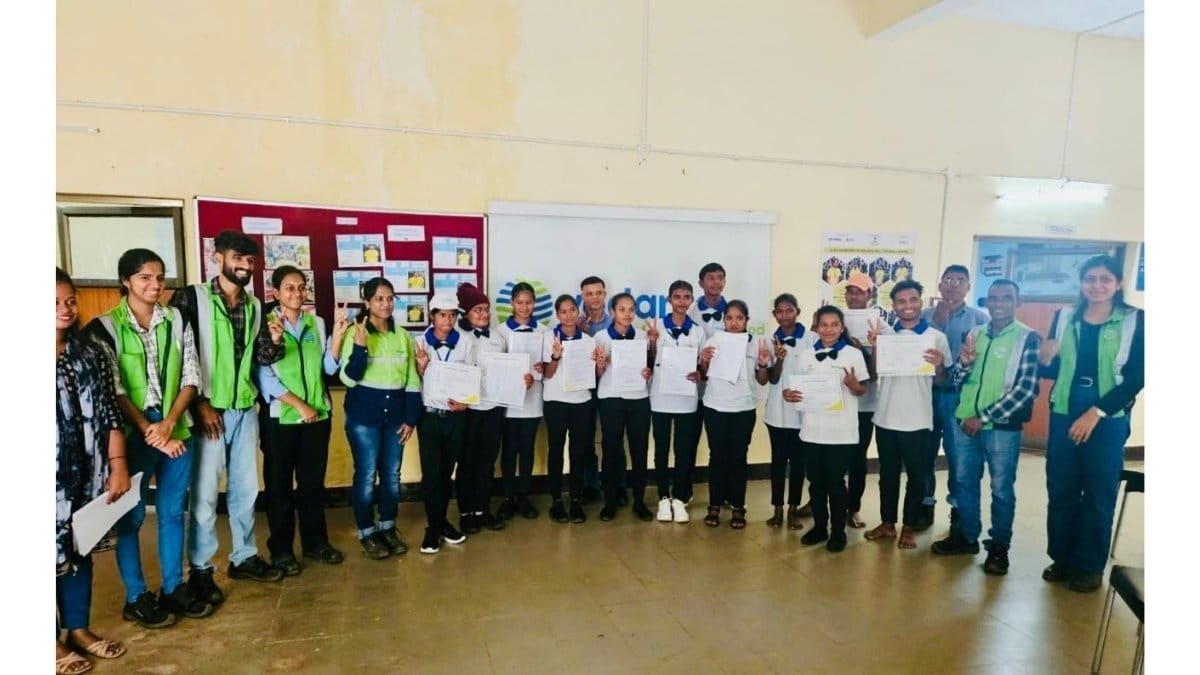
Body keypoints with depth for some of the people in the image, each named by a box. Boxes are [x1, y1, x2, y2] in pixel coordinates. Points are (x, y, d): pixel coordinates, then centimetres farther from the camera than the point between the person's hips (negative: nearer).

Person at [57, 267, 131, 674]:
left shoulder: (93, 352, 4)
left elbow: (110, 414, 3)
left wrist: (118, 467, -1)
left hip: (85, 474, 4)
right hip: (53, 477, -4)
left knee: (81, 548, 15)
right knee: (55, 550, 6)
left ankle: (79, 629, 32)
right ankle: (54, 641, 25)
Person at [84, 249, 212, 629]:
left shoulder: (177, 321, 4)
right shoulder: (105, 326, -5)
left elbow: (191, 378, 2)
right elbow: (112, 390, -10)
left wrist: (169, 423, -10)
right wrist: (149, 431, -15)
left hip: (177, 431, 3)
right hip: (133, 434, -3)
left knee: (172, 511, 12)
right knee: (131, 516, 7)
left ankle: (174, 588, 25)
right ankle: (136, 598, 21)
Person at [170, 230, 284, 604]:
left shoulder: (255, 306, 9)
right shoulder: (191, 297, -7)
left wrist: (274, 342, -11)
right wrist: (198, 403, -12)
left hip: (245, 411, 6)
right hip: (208, 410, -5)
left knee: (246, 489, 13)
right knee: (204, 494, 1)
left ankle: (243, 557, 27)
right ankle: (200, 570, 15)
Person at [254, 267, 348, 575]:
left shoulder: (316, 323, 8)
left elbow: (328, 368, 1)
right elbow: (264, 376, -11)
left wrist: (338, 335, -11)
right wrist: (299, 405, -13)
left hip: (318, 415, 4)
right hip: (280, 417, -4)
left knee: (313, 481, 13)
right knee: (279, 484, 7)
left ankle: (315, 541, 25)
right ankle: (281, 549, 19)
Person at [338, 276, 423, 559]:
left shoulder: (403, 336, 6)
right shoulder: (354, 333, -7)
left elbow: (413, 380, 9)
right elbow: (348, 378, -11)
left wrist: (411, 418, 4)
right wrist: (360, 347, -26)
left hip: (395, 413, 4)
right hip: (363, 414, -4)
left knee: (392, 474, 10)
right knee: (366, 475, 2)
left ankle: (388, 528, 26)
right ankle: (367, 533, 18)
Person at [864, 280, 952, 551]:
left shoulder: (936, 337, -2)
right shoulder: (884, 333, 3)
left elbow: (942, 381, 1)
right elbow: (873, 372, 0)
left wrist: (938, 366, -20)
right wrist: (874, 346, -15)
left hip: (917, 420, -2)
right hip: (885, 417, 2)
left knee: (916, 476, 10)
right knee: (887, 474, 14)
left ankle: (910, 527, 24)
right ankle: (887, 523, 28)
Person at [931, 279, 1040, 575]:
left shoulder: (1028, 338, -8)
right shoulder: (974, 334, 6)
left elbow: (1025, 389, -12)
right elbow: (956, 378, 8)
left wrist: (984, 417, -13)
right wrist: (964, 362, -15)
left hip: (1002, 426, -4)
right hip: (965, 421, 5)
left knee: (1001, 489, 7)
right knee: (964, 481, 14)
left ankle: (999, 547, 21)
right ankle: (967, 536, 29)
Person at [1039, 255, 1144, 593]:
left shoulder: (1136, 321, -4)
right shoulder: (1064, 317, 4)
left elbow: (1136, 378, -8)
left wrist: (1095, 413, -14)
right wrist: (1045, 360, -14)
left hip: (1109, 420, -3)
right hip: (1063, 415, 3)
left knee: (1099, 495, 7)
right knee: (1061, 490, 9)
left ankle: (1090, 566, 21)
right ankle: (1062, 558, 24)